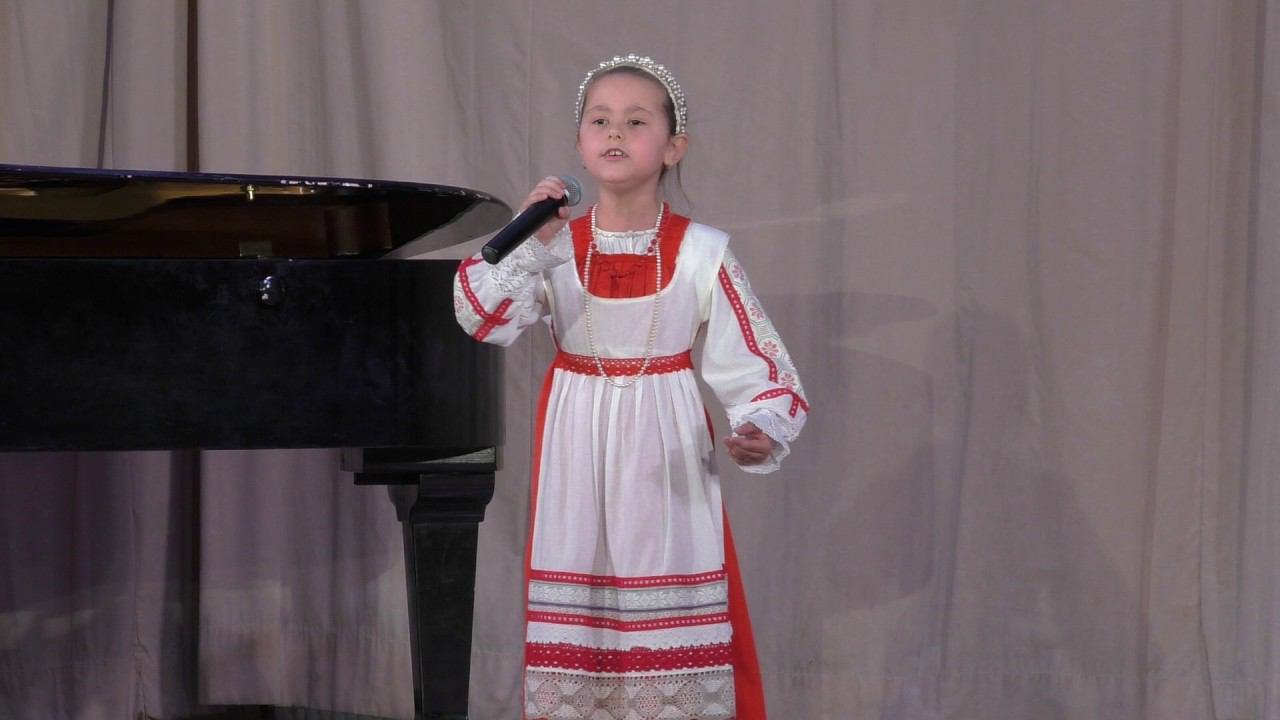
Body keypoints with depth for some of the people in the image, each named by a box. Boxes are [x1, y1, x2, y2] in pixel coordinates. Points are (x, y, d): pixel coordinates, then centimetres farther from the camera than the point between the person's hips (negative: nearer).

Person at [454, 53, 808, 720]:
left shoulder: (701, 253, -5)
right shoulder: (554, 247, 0)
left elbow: (756, 367, -6)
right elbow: (483, 319, -14)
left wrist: (760, 432, -24)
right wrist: (527, 245, -24)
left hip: (667, 454, -2)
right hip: (579, 448, 2)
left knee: (671, 616, 0)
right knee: (579, 612, 5)